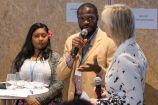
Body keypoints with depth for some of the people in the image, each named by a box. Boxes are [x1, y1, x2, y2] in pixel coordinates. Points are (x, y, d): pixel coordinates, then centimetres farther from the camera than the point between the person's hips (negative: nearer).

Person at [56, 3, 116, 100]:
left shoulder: (108, 41, -8)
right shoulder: (71, 40, 3)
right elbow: (60, 75, -1)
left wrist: (99, 70, -25)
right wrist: (72, 52, -13)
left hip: (96, 99, -3)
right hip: (72, 98, 3)